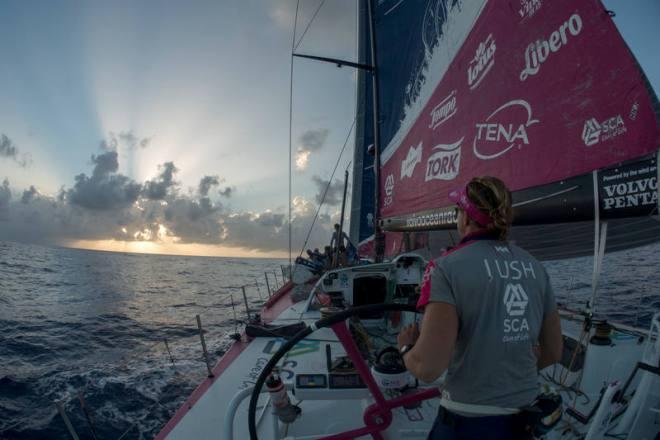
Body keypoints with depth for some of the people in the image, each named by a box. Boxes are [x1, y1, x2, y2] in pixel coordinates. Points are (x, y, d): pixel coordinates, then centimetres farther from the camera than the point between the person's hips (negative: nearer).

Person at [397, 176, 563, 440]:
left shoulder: (448, 267, -19)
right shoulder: (534, 267, 1)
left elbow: (428, 368, -26)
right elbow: (553, 352, 10)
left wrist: (407, 346, -5)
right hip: (527, 418, 6)